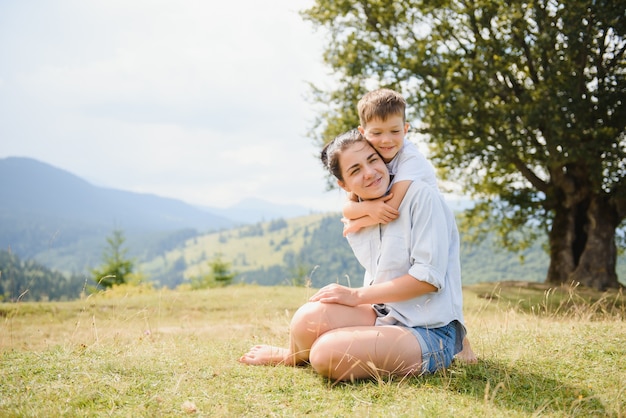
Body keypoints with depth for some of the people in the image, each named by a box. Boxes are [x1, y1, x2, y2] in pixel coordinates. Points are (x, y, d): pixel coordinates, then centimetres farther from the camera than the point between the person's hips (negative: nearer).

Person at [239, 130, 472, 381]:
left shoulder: (420, 196, -12)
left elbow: (429, 277, -16)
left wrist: (357, 295, -13)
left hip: (432, 332, -6)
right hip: (384, 318, 6)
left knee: (327, 354, -28)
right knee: (310, 316, -24)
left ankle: (291, 356, 7)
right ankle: (296, 353, 9)